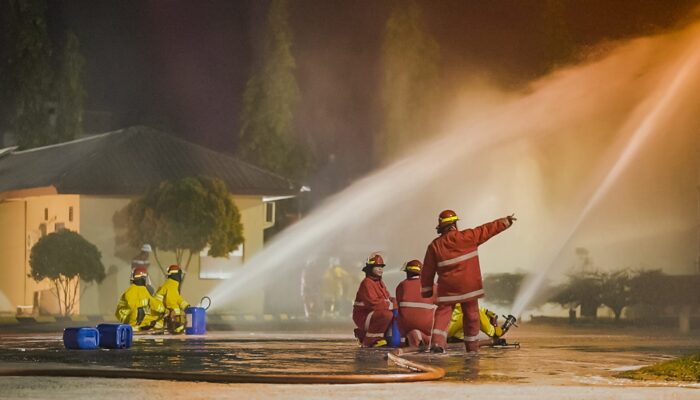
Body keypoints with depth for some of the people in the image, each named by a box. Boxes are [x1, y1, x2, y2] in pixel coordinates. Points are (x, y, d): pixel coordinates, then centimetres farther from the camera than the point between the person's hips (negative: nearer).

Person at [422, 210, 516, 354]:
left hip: (447, 289, 1)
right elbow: (487, 230, 3)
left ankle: (438, 341, -19)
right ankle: (472, 346, 17)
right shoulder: (467, 237, -7)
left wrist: (427, 290, 13)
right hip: (468, 286, -1)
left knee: (443, 313, 2)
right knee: (471, 315, 11)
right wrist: (506, 221, 16)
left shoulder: (434, 246, -2)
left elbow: (428, 271, 3)